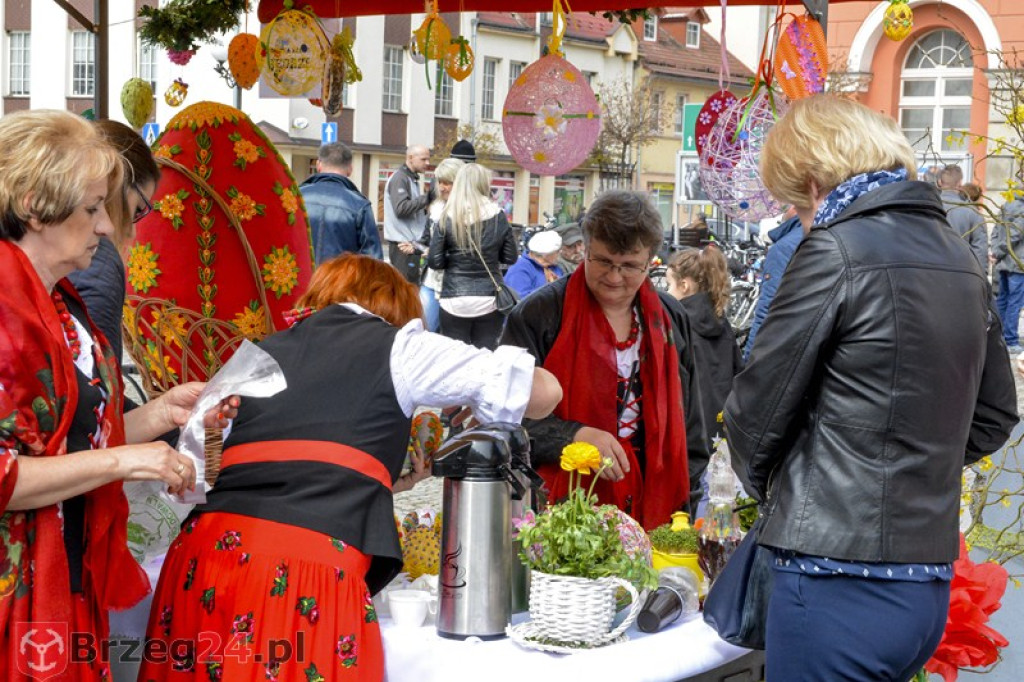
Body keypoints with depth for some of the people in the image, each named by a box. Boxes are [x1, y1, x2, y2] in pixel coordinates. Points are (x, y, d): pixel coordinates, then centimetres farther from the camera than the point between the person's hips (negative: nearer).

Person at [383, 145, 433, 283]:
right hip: (403, 246, -9)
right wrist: (427, 197, -19)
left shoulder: (413, 179, 20)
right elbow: (401, 208, -21)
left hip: (412, 244, 9)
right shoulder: (399, 178, -9)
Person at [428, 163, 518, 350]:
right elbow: (510, 258, 6)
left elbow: (435, 262, -6)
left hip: (455, 301, -1)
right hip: (489, 299, 1)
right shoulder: (498, 217, -1)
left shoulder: (448, 218, -5)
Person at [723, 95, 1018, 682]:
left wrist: (763, 481, 13)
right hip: (929, 585, 8)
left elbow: (757, 412, -6)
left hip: (842, 585, -7)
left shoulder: (836, 251, -12)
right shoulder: (959, 255, 11)